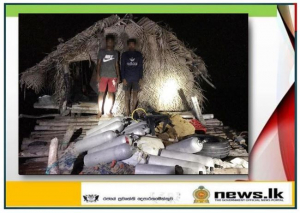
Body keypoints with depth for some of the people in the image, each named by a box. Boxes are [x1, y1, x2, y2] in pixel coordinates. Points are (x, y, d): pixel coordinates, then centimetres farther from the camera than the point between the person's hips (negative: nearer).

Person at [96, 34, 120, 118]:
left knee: (111, 93, 2)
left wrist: (118, 76, 6)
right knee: (101, 93, -5)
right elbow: (98, 63, 2)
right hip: (103, 76, -2)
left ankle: (109, 111, 8)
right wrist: (98, 74, -7)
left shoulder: (115, 53, 11)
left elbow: (117, 65, 12)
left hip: (113, 76, 2)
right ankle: (100, 111, -2)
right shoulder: (101, 51, 4)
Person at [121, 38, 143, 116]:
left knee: (135, 94, 1)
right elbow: (122, 67, 2)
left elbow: (140, 67, 6)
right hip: (127, 78, -1)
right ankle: (127, 112, 2)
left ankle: (133, 111, 8)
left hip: (136, 78, 1)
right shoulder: (124, 54, 3)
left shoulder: (139, 55, 5)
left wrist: (140, 78, -1)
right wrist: (123, 78, -6)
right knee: (127, 94, 1)